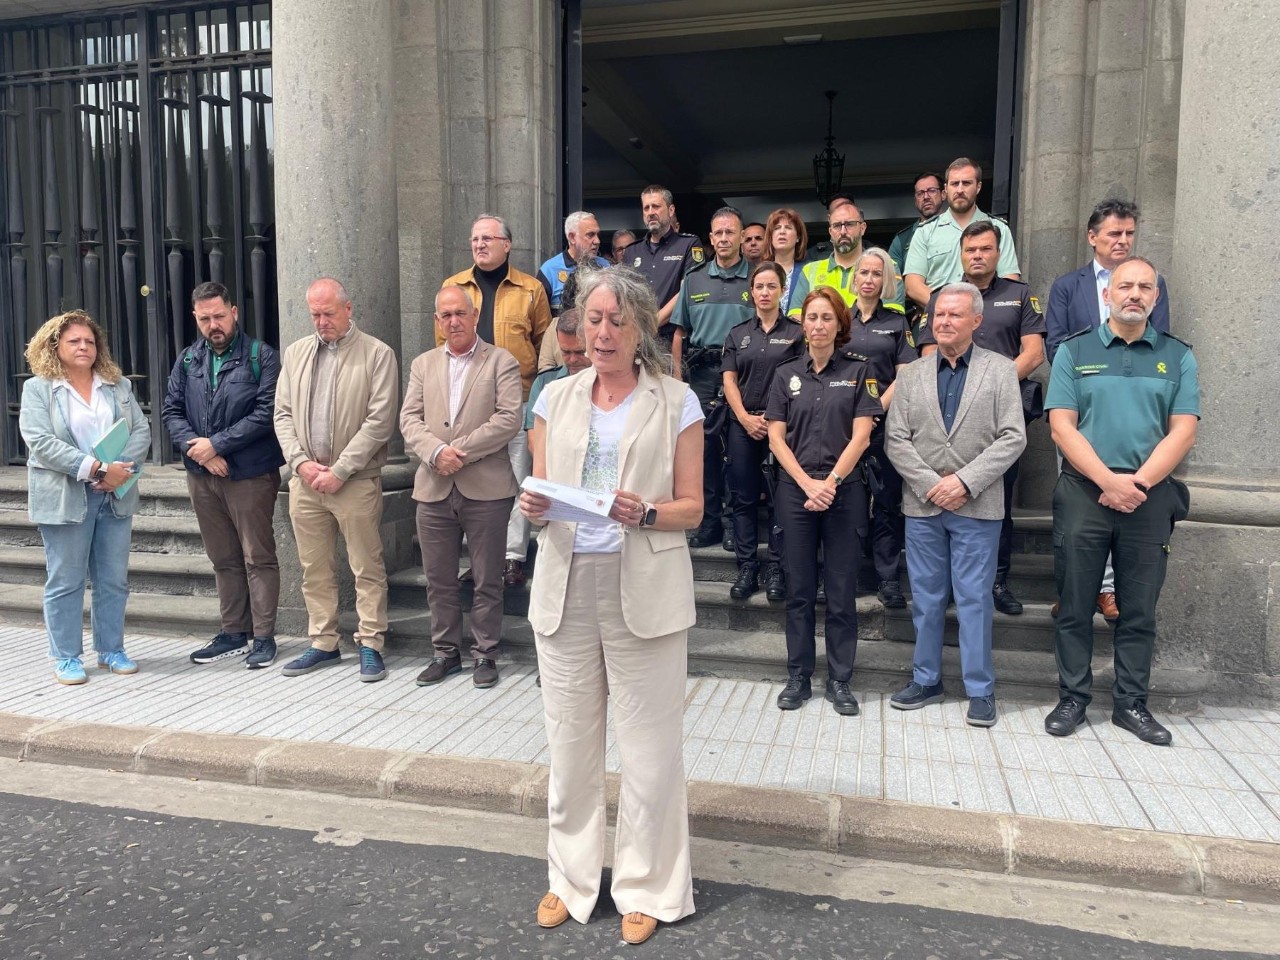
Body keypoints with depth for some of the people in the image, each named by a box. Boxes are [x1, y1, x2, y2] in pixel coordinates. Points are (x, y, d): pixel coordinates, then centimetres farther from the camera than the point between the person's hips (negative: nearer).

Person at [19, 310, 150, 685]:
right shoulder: (38, 388, 0)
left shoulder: (119, 386, 12)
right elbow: (40, 442, -12)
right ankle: (66, 657, 14)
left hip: (115, 496, 4)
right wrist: (96, 469, -20)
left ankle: (111, 650, 19)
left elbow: (141, 432, 4)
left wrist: (121, 468, -14)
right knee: (65, 581, 4)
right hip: (65, 497, -3)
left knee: (114, 579, 7)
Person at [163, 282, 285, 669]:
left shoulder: (262, 357, -5)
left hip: (250, 474, -5)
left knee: (258, 557, 0)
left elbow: (266, 413, -14)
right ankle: (233, 634, 24)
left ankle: (263, 637, 9)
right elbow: (172, 412, 7)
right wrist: (196, 449, -10)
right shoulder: (188, 360, 11)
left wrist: (216, 444, -15)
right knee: (223, 558, 14)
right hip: (201, 475, 6)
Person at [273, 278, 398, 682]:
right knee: (314, 569, 12)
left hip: (356, 480, -5)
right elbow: (283, 414, 12)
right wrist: (301, 462, -4)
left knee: (367, 568, 1)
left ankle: (370, 645, 11)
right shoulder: (296, 353, 13)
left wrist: (339, 470, -13)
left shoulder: (377, 354, -4)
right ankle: (323, 644, 23)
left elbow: (380, 421, -10)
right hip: (305, 479, 5)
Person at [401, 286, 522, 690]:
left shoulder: (501, 362, 1)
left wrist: (460, 450, -15)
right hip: (433, 489, 4)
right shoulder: (423, 364, 14)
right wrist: (436, 452, -14)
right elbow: (409, 419, 5)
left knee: (487, 581, 6)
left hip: (486, 489, -4)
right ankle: (445, 652, 26)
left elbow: (509, 419, -10)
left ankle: (484, 654, 19)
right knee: (438, 580, 12)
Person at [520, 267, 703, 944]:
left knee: (649, 750, 5)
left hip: (643, 592, -3)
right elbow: (539, 494, 12)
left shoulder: (676, 402, 2)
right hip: (565, 588, 3)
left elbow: (691, 508, 1)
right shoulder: (556, 398, 11)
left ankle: (648, 889, 24)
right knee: (569, 744, 12)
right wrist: (534, 508, -10)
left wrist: (645, 513, -18)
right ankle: (571, 879, 31)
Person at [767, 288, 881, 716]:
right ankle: (798, 677, 18)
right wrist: (807, 484, -9)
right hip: (795, 491, 2)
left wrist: (830, 482, -12)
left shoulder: (858, 370, 3)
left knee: (842, 592, 4)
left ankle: (840, 680, 16)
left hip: (844, 490, -1)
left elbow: (861, 436, -3)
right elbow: (776, 438, 3)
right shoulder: (787, 374, 8)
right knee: (799, 590, 8)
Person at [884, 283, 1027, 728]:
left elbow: (1013, 437, -5)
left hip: (977, 506, -2)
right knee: (926, 599, 11)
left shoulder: (1000, 370, 2)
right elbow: (896, 440, 2)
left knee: (975, 600, 3)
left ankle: (980, 689, 15)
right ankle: (926, 680, 24)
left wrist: (965, 481, -14)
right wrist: (931, 484, -9)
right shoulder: (911, 374, 8)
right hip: (922, 505, 3)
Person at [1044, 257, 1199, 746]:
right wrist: (1108, 481, -15)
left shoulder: (1177, 357, 9)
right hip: (1083, 492, -1)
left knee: (1139, 610, 8)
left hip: (1150, 498, 2)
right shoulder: (1074, 351, 4)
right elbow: (1062, 427, -5)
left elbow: (1183, 432, 0)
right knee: (1075, 606, 4)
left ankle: (1131, 704, 20)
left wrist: (1138, 483, -13)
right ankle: (1073, 698, 16)